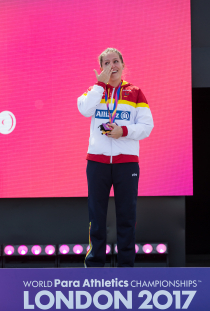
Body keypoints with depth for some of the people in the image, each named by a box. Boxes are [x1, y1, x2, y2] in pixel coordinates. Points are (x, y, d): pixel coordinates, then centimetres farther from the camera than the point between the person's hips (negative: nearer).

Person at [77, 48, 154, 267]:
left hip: (127, 161, -1)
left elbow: (147, 126, 1)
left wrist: (124, 131, -14)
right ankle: (94, 263, 9)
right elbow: (85, 109, -10)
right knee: (96, 213, 2)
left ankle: (126, 264, 6)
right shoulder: (95, 89, 12)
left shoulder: (134, 92, 8)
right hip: (97, 160, 1)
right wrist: (101, 83, -7)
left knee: (127, 214, 0)